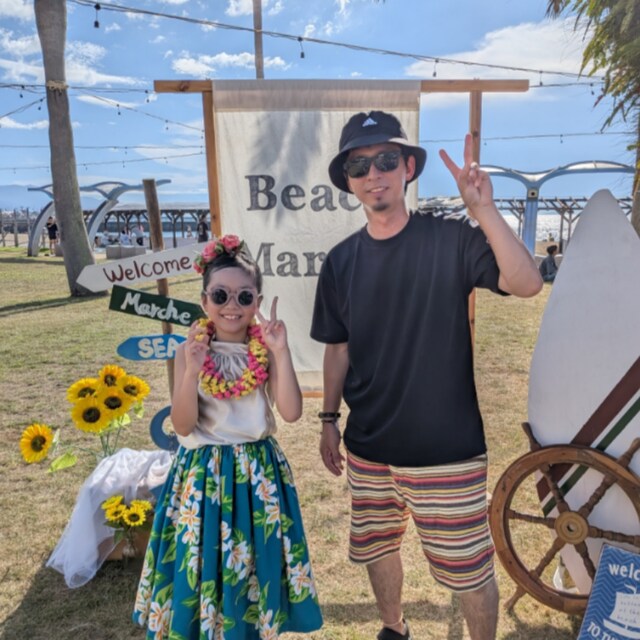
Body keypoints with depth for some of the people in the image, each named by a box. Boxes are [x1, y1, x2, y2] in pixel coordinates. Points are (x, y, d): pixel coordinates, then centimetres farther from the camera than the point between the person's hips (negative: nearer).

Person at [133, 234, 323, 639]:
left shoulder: (266, 348, -7)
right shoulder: (191, 351, -7)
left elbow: (292, 413, -17)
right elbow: (183, 426, -12)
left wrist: (281, 352, -25)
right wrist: (192, 372, -26)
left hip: (258, 469, 1)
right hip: (203, 471, 0)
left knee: (258, 566, 14)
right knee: (201, 566, 10)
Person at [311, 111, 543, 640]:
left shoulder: (453, 238, -9)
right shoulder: (341, 261, 1)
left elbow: (527, 283, -24)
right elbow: (338, 349, 8)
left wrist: (484, 209, -31)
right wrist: (329, 420, 10)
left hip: (447, 450, -4)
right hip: (368, 447, 5)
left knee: (469, 568, 10)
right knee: (376, 548, 22)